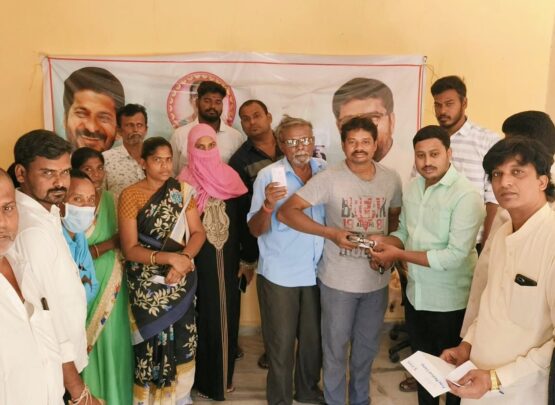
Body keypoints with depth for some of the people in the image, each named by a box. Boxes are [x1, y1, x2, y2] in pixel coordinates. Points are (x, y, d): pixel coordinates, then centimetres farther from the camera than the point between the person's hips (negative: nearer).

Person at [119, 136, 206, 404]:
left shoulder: (182, 191, 2)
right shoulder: (130, 195, -8)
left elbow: (198, 232, 0)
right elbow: (129, 249, -11)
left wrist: (183, 258, -18)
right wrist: (168, 257, -24)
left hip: (181, 280, 3)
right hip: (147, 285, -3)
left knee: (182, 340, 9)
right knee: (154, 342, 1)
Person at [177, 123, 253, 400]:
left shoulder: (230, 177, 3)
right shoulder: (185, 182, -7)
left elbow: (241, 222, 7)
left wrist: (247, 260, 7)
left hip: (228, 262, 4)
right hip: (200, 263, -3)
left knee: (227, 317, 13)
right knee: (204, 319, 5)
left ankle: (225, 376, 31)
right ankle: (205, 380, 23)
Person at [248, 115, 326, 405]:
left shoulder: (325, 171, 1)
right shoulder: (268, 175, -10)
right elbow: (256, 230, -13)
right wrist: (268, 205, -30)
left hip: (317, 271, 4)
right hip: (279, 274, -3)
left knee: (314, 338, 17)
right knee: (281, 343, 8)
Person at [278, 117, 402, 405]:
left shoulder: (391, 178, -1)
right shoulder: (329, 178, -14)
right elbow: (286, 212, -17)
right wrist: (331, 233, -24)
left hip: (377, 279, 4)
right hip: (338, 280, -3)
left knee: (367, 346, 21)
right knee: (336, 347, 13)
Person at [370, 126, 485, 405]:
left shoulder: (466, 195, -20)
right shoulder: (412, 187, 3)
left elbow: (455, 256, -25)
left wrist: (399, 255, -23)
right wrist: (386, 242, -10)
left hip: (449, 303, -6)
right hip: (415, 295, 7)